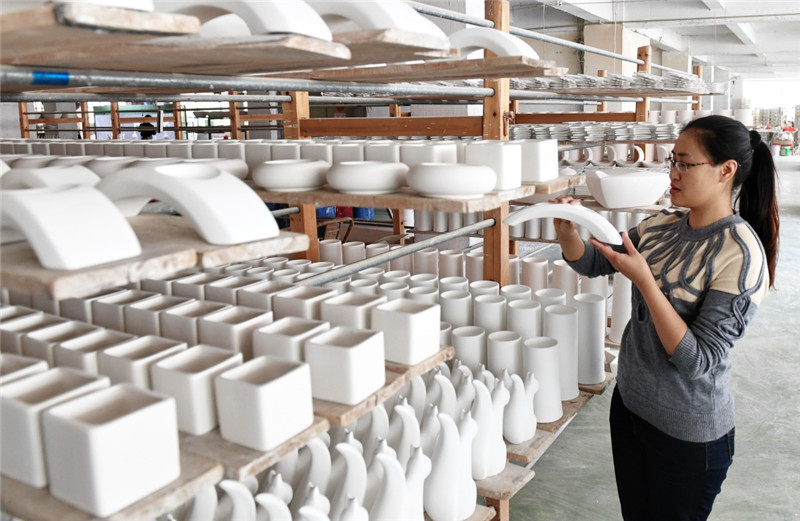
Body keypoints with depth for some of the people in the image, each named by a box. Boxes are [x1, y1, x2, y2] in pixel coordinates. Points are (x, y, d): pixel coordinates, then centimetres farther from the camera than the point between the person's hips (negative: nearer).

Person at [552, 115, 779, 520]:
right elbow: (591, 263, 4)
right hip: (630, 402, 6)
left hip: (689, 432, -6)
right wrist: (567, 231, -17)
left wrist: (643, 279, -31)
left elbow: (698, 360, -25)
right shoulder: (663, 226, -3)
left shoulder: (740, 254, -22)